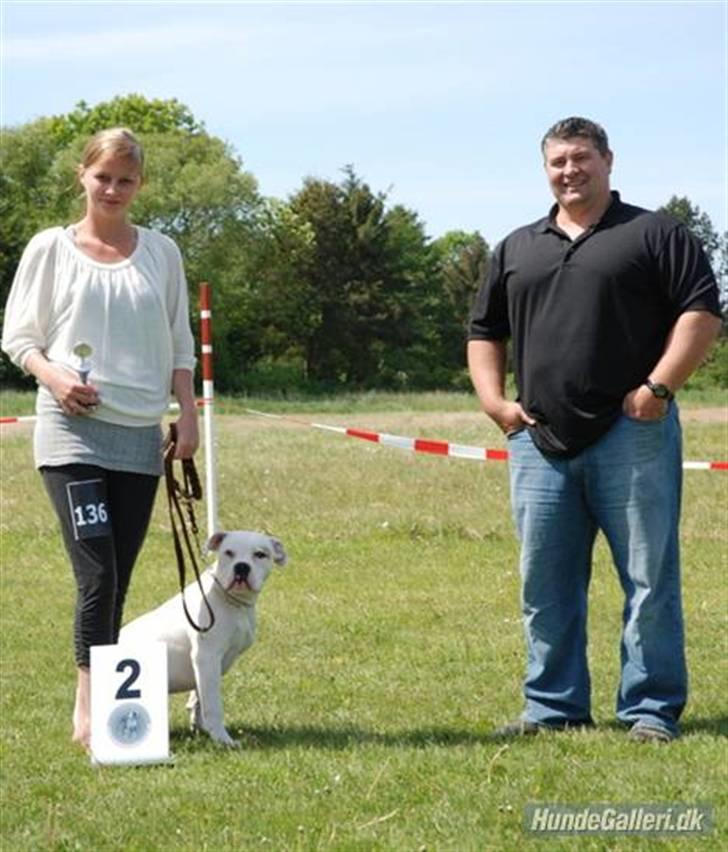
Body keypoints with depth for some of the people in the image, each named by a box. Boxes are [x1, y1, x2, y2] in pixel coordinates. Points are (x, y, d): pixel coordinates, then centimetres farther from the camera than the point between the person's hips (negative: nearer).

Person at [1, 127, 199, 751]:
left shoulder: (161, 252, 12)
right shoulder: (51, 249, 4)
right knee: (97, 573, -15)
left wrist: (189, 414, 6)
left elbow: (179, 344, 17)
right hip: (73, 428, -3)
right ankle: (88, 706, -12)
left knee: (117, 581, 5)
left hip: (140, 435, 3)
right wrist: (54, 376, -14)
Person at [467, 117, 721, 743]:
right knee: (546, 585, 7)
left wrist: (660, 386, -13)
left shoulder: (654, 235, 4)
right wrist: (494, 399, 10)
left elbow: (702, 311, -4)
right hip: (540, 440, 4)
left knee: (649, 578, -3)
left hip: (632, 433, -4)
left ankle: (652, 710, 3)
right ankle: (553, 708, 16)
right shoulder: (518, 249, 19)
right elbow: (485, 331, 25)